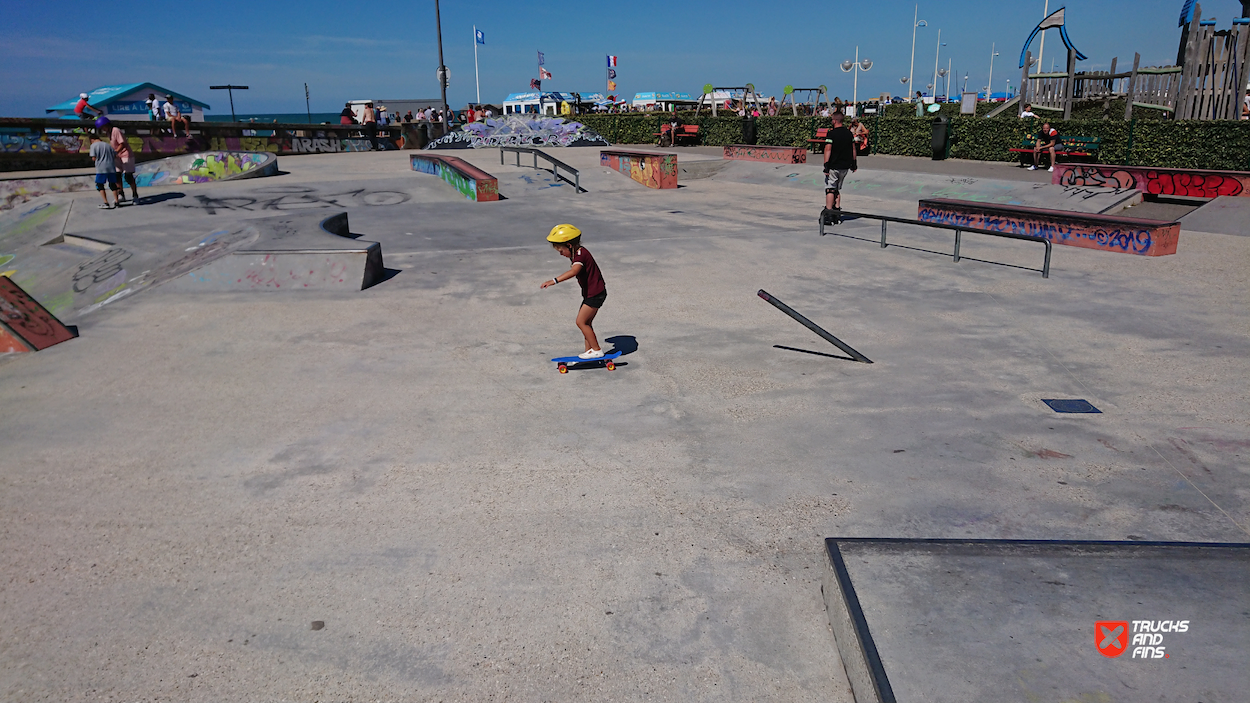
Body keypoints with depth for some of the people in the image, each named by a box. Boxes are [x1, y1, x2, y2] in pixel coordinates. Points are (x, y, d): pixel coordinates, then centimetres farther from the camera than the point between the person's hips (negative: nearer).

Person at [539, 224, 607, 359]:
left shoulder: (581, 254, -21)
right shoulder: (578, 253, 9)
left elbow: (574, 271, -41)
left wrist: (554, 281, -48)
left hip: (595, 294, -10)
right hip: (591, 293, 10)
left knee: (581, 321, -7)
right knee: (585, 323, 13)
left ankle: (597, 350, 1)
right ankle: (589, 350, 21)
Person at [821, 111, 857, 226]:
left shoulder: (831, 133, -12)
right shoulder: (849, 133, 8)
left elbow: (828, 149, -17)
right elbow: (853, 149, 13)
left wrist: (826, 165, -17)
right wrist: (854, 163, 23)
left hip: (833, 166, -6)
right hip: (845, 166, 6)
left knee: (830, 189, -5)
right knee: (838, 189, 16)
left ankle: (828, 213, -12)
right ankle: (837, 214, 16)